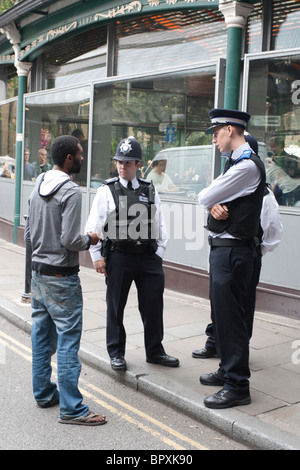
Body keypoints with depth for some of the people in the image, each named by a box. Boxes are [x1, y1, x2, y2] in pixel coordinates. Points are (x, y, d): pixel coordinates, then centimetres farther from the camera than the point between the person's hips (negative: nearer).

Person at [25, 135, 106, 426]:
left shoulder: (37, 188, 9)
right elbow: (70, 240, -21)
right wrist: (90, 240, -3)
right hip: (61, 275, -9)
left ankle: (43, 393, 28)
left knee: (41, 335, 15)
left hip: (38, 271, 9)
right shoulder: (70, 191, -16)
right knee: (68, 339, -4)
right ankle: (70, 408, 1)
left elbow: (29, 235, 12)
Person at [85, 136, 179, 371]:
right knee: (115, 307, 8)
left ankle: (155, 351, 27)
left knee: (153, 305, 9)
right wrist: (97, 256, -4)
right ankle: (116, 353, 25)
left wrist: (159, 253, 5)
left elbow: (160, 225, 11)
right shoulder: (107, 190, 0)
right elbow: (94, 225, -1)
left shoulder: (150, 190, 8)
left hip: (148, 257, 3)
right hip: (118, 256, -2)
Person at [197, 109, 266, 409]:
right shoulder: (233, 163, 17)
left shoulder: (247, 166, -17)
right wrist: (216, 205, -9)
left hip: (232, 251, -11)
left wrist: (210, 199, 5)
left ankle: (237, 387, 4)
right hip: (222, 247, 11)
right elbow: (209, 199, 14)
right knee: (221, 314, 19)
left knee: (231, 317, -5)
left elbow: (204, 198, -18)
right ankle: (227, 370, 34)